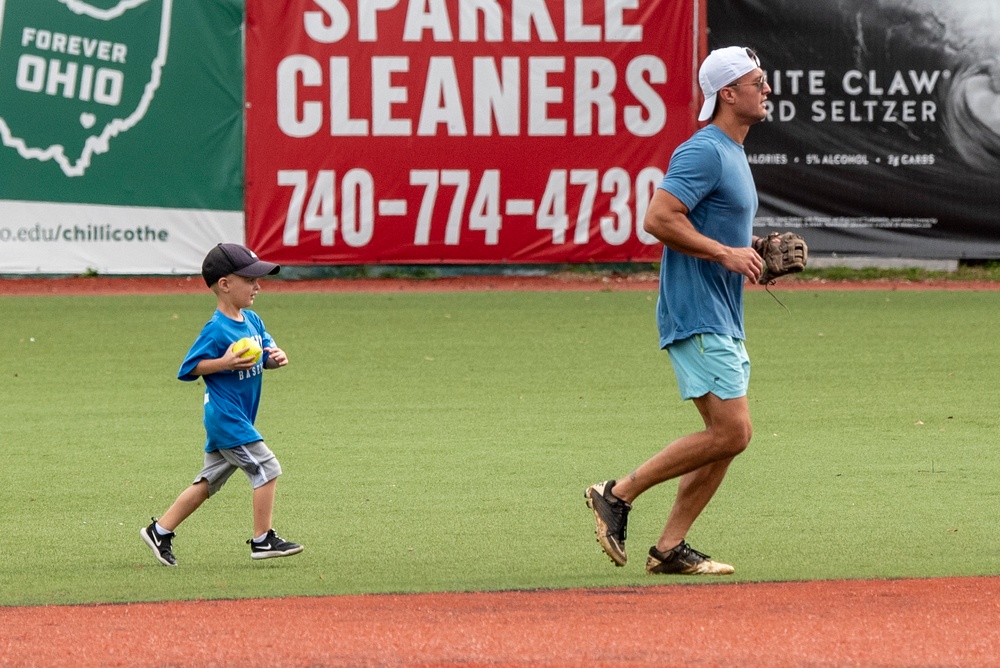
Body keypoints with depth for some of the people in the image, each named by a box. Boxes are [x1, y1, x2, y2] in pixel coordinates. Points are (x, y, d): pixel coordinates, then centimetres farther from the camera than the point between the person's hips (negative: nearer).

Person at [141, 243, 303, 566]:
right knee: (267, 468, -9)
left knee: (209, 481, 13)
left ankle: (160, 531, 18)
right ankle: (263, 540, -2)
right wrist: (224, 363, -26)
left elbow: (266, 352, 17)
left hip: (237, 418, 9)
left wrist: (276, 357, -6)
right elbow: (188, 368, -14)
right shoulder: (216, 330, -17)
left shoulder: (252, 320, 9)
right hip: (226, 415, -9)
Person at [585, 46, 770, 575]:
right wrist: (726, 254, -20)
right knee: (731, 431, -15)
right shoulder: (704, 151, -13)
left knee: (728, 437, 7)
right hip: (696, 316, -10)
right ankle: (618, 494, -7)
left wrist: (754, 253, 11)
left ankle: (670, 548, 9)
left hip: (723, 320, 10)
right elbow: (659, 219, -23)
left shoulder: (732, 154, 19)